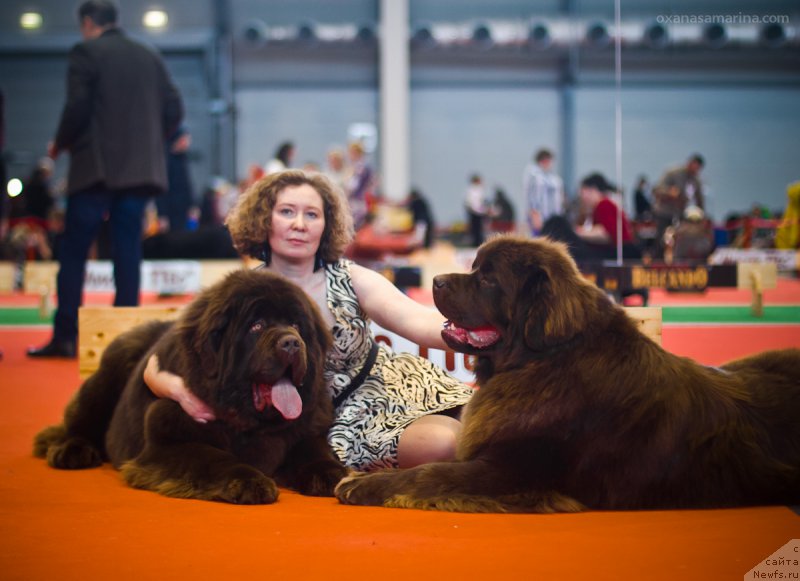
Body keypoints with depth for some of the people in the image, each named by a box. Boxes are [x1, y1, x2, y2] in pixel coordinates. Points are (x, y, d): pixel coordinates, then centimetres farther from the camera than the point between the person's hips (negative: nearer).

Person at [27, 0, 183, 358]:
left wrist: (60, 144, 4)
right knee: (128, 251, 5)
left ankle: (65, 337, 0)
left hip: (96, 167, -4)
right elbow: (174, 110, 9)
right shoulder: (150, 57, 13)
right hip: (141, 168, 5)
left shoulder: (86, 53, -3)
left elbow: (77, 108, -12)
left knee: (73, 252, 2)